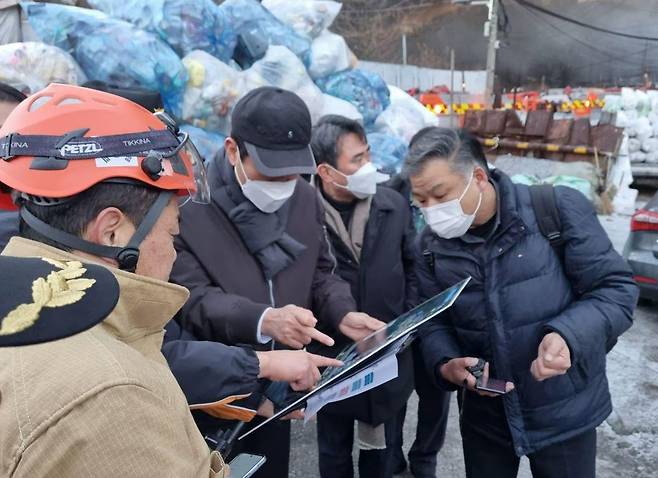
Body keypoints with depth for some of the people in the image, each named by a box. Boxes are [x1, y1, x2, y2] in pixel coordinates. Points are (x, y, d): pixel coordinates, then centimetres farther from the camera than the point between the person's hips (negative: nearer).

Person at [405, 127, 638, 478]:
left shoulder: (558, 208, -16)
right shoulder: (430, 245, -4)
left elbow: (616, 288, -12)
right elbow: (434, 322, 3)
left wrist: (569, 335, -30)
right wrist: (445, 365, -18)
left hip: (564, 413, -2)